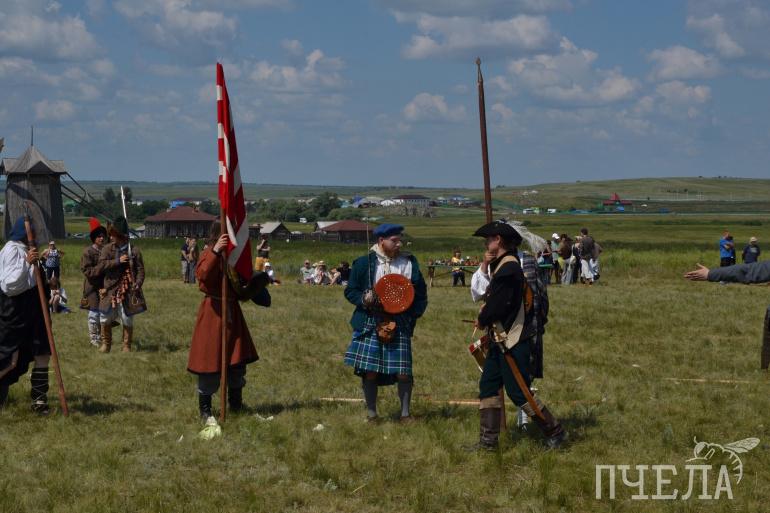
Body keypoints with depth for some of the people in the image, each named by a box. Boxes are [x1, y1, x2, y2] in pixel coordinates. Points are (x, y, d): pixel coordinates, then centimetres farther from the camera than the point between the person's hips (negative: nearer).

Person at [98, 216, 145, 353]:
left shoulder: (134, 251, -3)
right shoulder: (107, 248, 1)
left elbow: (140, 270, -4)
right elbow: (102, 264, -11)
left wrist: (138, 284, -18)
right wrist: (118, 261, -19)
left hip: (127, 290, -2)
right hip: (110, 289, 2)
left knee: (127, 320, 4)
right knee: (105, 318, 6)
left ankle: (127, 346, 16)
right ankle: (106, 343, 22)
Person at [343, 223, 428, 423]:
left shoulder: (409, 262, 6)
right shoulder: (364, 263, -1)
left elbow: (421, 293, 14)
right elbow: (350, 291, 4)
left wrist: (415, 314, 1)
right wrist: (364, 299, -16)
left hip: (400, 324, 2)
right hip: (371, 324, -1)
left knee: (404, 372, -2)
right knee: (369, 371, -2)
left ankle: (405, 413, 13)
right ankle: (371, 414, 14)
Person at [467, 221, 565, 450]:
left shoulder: (508, 267, -19)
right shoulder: (500, 266, 14)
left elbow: (498, 304, -23)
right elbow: (477, 290, 11)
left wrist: (482, 320, -6)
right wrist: (484, 267, 1)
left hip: (513, 342, -10)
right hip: (500, 340, 10)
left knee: (518, 392, -4)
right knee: (488, 386, 10)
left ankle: (554, 432, 7)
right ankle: (488, 441, 15)